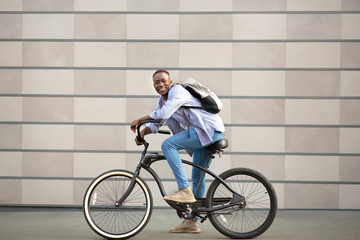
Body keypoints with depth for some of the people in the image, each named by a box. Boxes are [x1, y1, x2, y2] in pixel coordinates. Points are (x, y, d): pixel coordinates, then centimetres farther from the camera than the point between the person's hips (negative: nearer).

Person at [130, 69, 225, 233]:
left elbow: (163, 113, -23)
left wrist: (139, 120, -14)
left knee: (167, 145, -21)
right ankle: (192, 222, 17)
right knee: (197, 177, 11)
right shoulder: (162, 100, 17)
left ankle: (184, 190, -24)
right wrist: (142, 133, -5)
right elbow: (155, 123, 14)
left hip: (210, 129, -10)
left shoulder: (177, 90, -12)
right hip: (203, 133, 10)